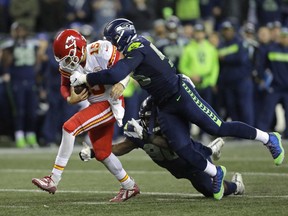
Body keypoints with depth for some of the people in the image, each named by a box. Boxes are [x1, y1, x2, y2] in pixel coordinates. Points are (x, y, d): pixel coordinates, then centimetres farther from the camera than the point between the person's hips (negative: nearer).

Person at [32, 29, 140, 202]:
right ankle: (130, 187, 33)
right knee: (102, 153, 13)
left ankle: (54, 180, -18)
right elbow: (65, 86, 7)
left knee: (70, 127, -21)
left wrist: (121, 84, -30)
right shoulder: (67, 66, -7)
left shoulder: (101, 51, -24)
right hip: (96, 105, 8)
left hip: (110, 103, -8)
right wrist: (70, 99, -15)